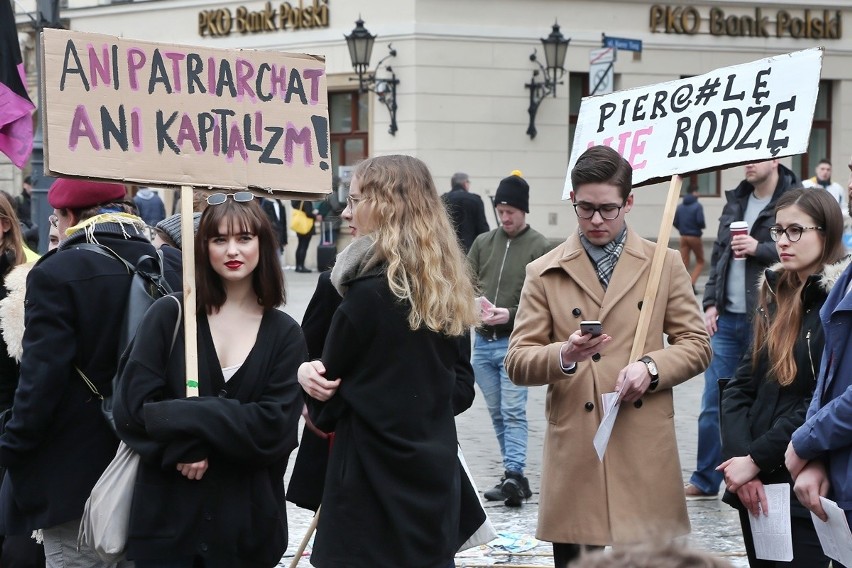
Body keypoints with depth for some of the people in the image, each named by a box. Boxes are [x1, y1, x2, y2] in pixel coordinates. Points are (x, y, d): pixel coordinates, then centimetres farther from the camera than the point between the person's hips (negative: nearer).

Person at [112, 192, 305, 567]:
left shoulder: (284, 334, 2)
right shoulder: (168, 315, -1)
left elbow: (276, 427, -9)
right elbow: (132, 404, -6)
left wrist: (184, 416, -15)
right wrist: (182, 448, -20)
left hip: (246, 522, 1)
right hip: (166, 514, -1)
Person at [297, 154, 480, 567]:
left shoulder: (369, 293, -16)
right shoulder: (445, 289, 6)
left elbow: (325, 410, -8)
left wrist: (308, 375, 10)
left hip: (374, 491, -7)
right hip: (437, 483, 8)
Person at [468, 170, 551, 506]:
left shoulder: (540, 247, -3)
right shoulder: (483, 243, 12)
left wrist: (511, 314, -19)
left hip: (517, 342, -5)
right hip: (482, 341, 6)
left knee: (513, 412, -12)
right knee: (497, 414, 10)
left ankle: (514, 475, -17)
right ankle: (514, 477, 17)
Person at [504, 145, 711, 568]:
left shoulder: (664, 264, 11)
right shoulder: (545, 273, 7)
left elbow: (697, 344, 10)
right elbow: (517, 362, 2)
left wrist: (651, 367, -9)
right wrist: (564, 356, -19)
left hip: (644, 452, 1)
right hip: (575, 451, 0)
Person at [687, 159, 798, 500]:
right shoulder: (736, 201, 15)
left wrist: (759, 248, -19)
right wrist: (711, 303, 11)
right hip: (727, 319, 6)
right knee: (713, 404, 8)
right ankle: (705, 481, 17)